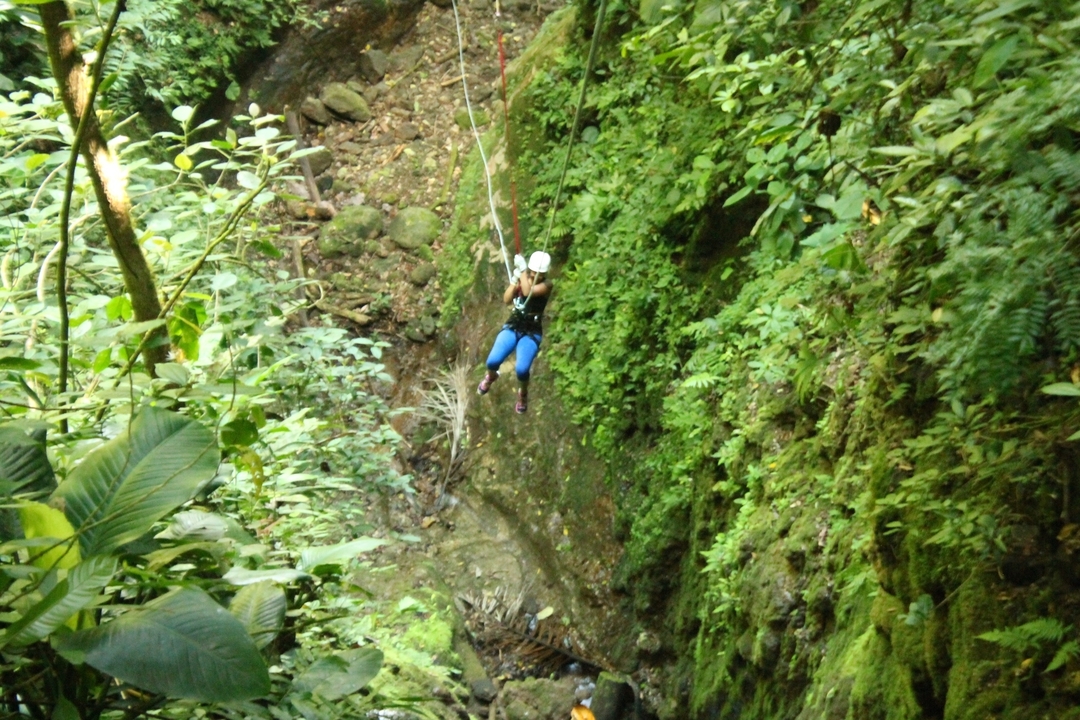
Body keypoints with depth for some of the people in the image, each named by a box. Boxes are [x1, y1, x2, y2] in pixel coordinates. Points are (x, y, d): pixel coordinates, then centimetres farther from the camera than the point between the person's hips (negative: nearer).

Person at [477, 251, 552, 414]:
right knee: (493, 361, -21)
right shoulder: (521, 279, 2)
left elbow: (528, 292, -28)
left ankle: (523, 393, 12)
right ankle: (491, 376, 20)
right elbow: (507, 300, -10)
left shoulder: (546, 285, -10)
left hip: (532, 333, -3)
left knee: (521, 370, -27)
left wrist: (522, 270, -28)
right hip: (512, 328, 3)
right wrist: (514, 279, -20)